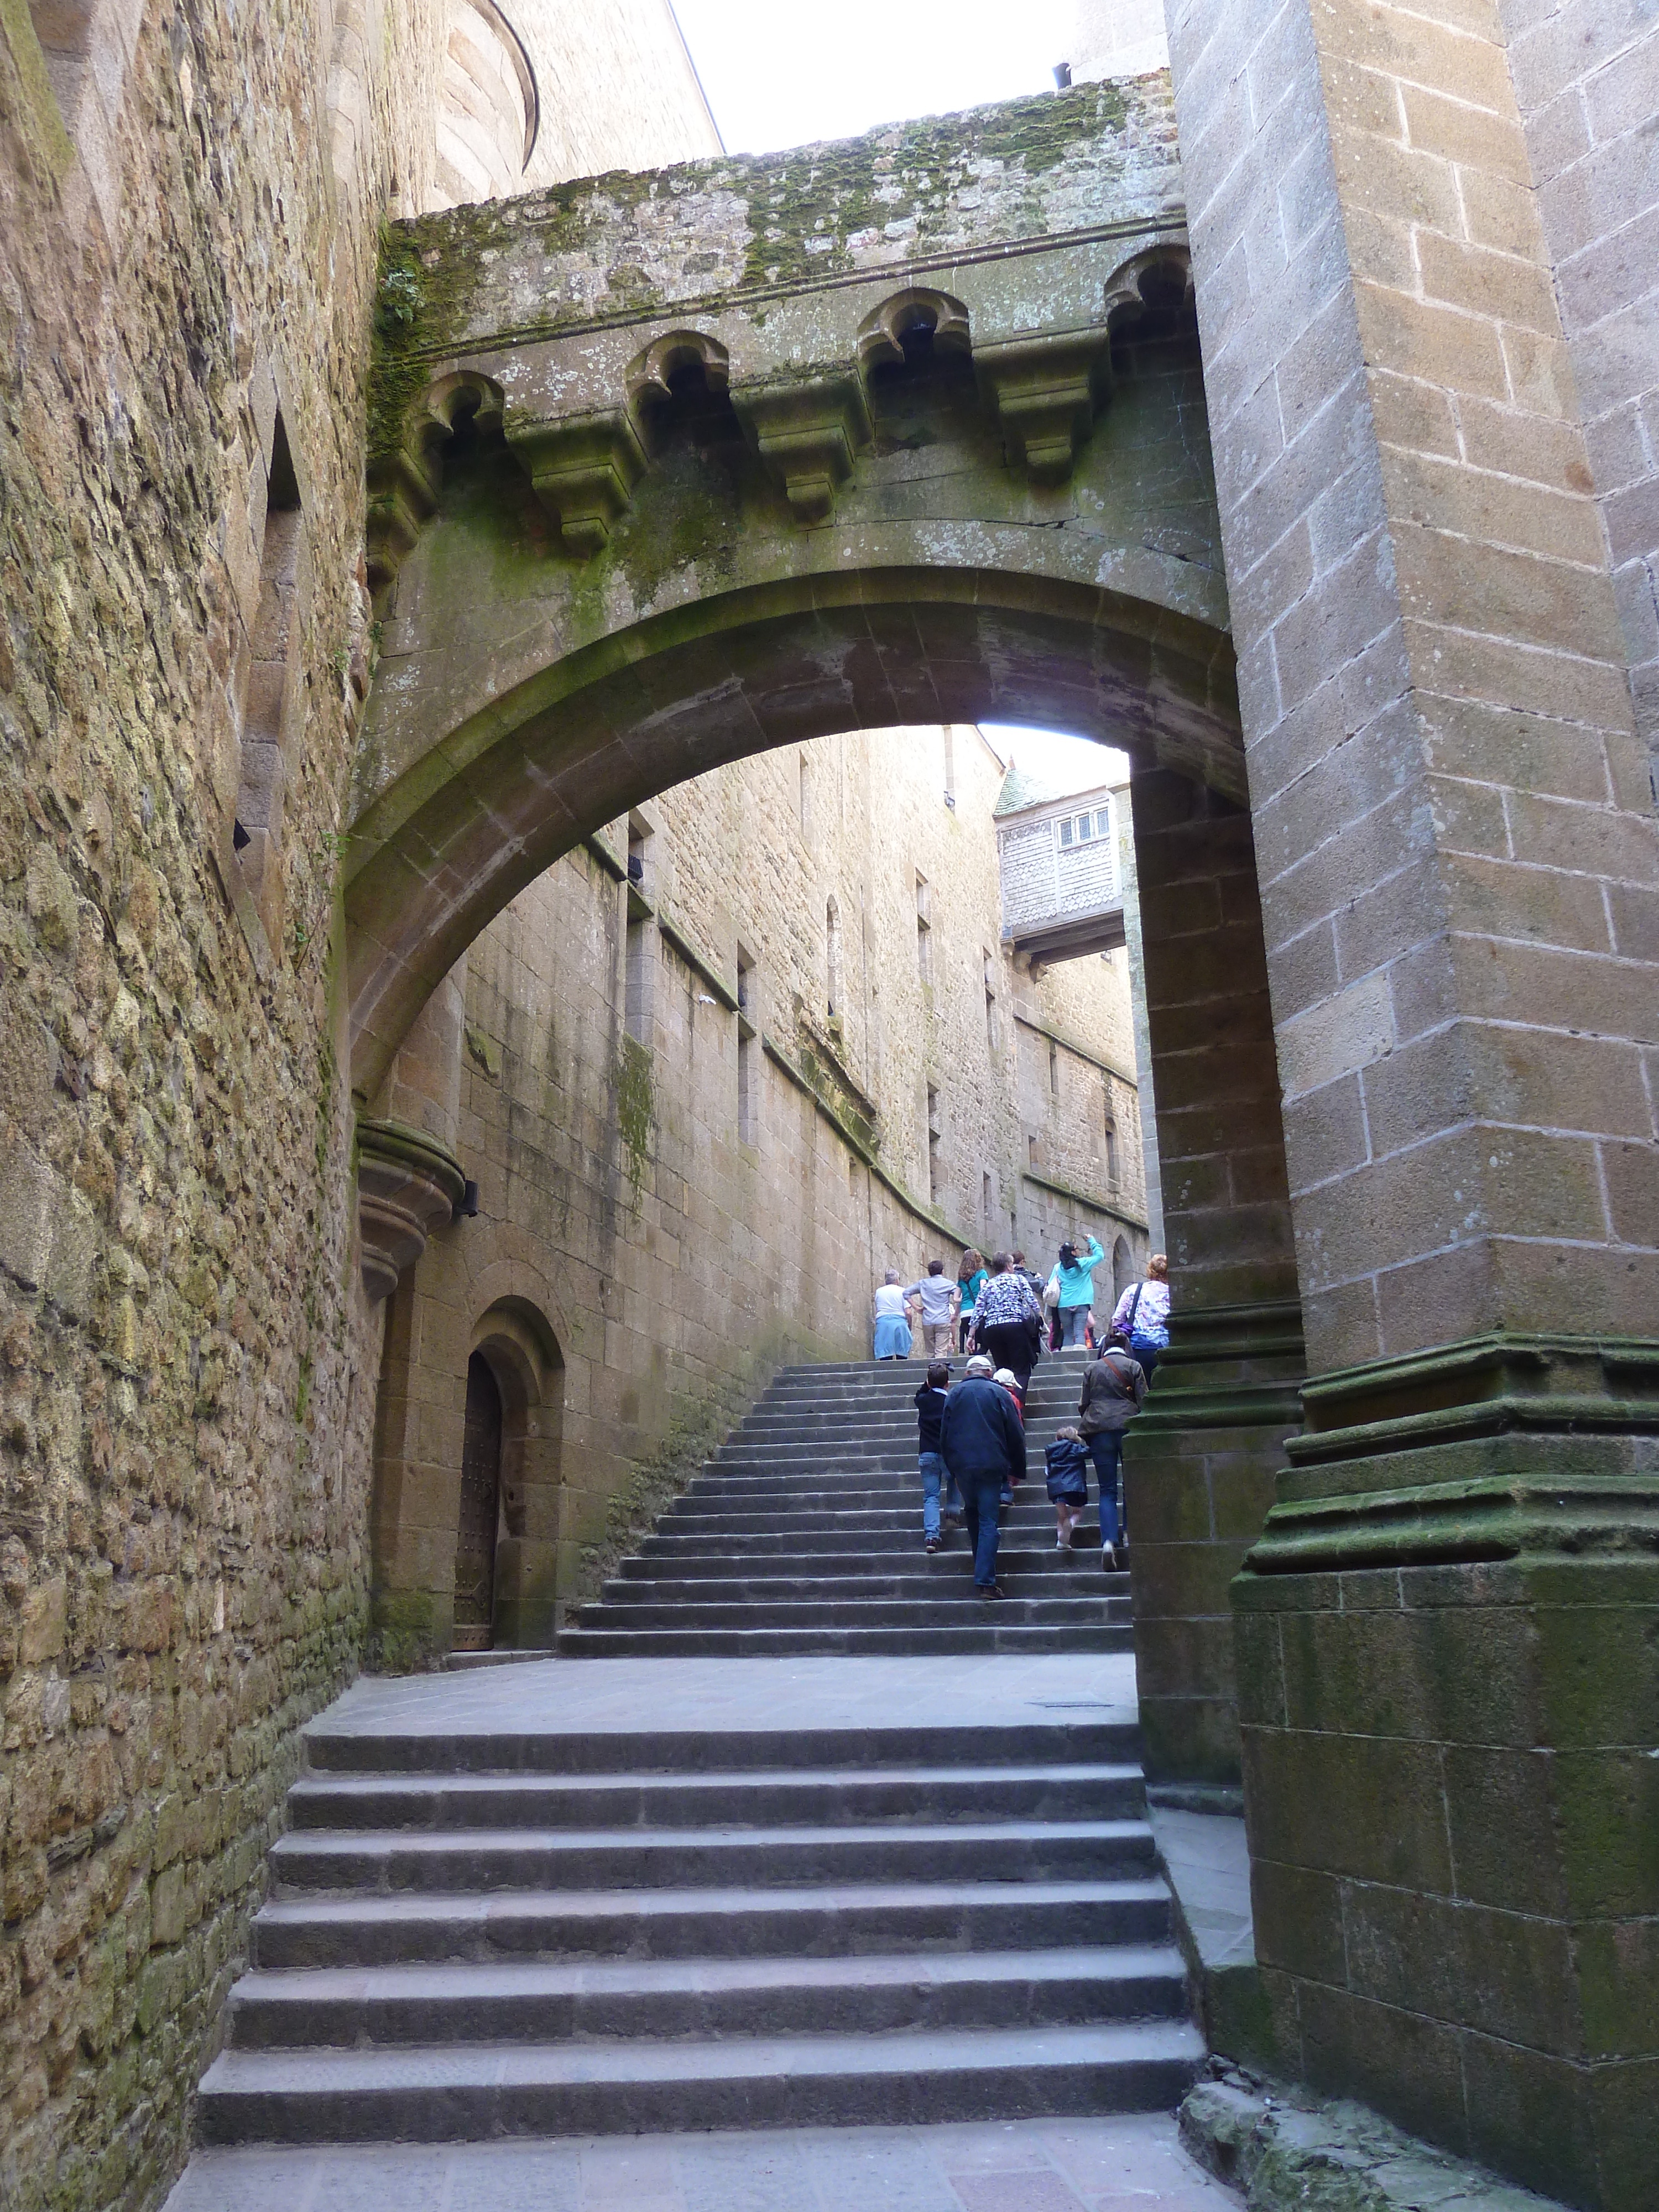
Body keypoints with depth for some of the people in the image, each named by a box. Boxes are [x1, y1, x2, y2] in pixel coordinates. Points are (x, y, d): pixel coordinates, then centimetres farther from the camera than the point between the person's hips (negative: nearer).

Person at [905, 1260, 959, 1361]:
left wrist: (916, 1307, 10)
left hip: (927, 1322, 3)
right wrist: (955, 1316, 2)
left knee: (930, 1353, 9)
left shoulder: (923, 1283, 12)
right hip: (943, 1322, -3)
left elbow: (906, 1293, 10)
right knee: (941, 1352, -9)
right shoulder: (948, 1284, 4)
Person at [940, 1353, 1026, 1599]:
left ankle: (981, 1567, 25)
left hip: (961, 1465, 2)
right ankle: (986, 1581, -12)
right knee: (988, 1521, -3)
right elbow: (1016, 1436, 4)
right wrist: (1016, 1469, 13)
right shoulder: (1000, 1394, 3)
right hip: (991, 1464, -2)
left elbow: (944, 1435, 10)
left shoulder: (954, 1395, 8)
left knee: (972, 1512, 21)